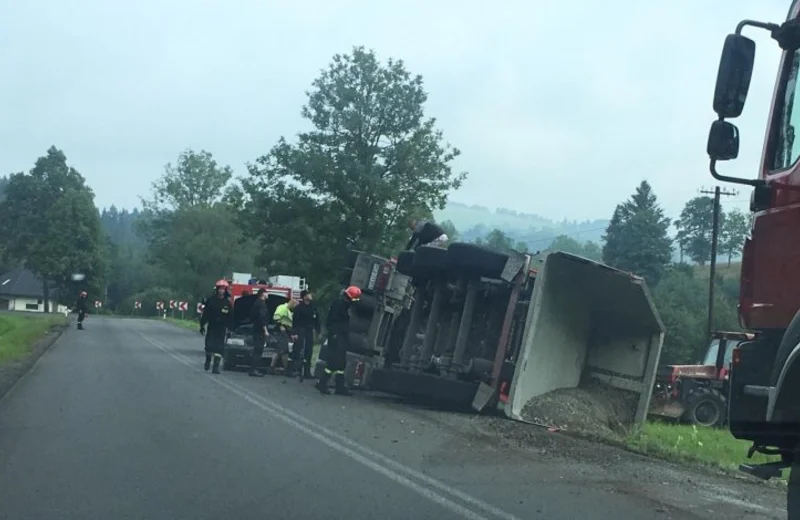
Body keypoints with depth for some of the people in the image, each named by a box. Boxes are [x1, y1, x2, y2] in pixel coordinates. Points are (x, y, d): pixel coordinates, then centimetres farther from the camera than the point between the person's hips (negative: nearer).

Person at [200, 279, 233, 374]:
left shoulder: (227, 303, 0)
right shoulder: (211, 300, 0)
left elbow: (231, 317, 3)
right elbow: (205, 313, 1)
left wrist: (230, 328, -2)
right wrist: (202, 325, -2)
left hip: (222, 328, 0)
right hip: (212, 326, 1)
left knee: (219, 348, -5)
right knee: (209, 345, 4)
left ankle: (216, 367, -5)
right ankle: (207, 362, 29)